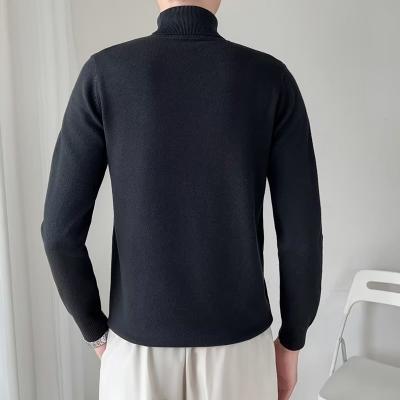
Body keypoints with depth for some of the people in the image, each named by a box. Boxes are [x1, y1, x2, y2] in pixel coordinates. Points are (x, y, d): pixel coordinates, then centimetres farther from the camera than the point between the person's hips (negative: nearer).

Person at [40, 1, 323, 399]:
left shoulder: (104, 72, -10)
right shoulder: (272, 78, -9)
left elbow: (61, 228, -11)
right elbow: (301, 232, -10)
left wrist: (96, 332, 7)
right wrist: (292, 340, 7)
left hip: (140, 343, 0)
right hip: (238, 343, 1)